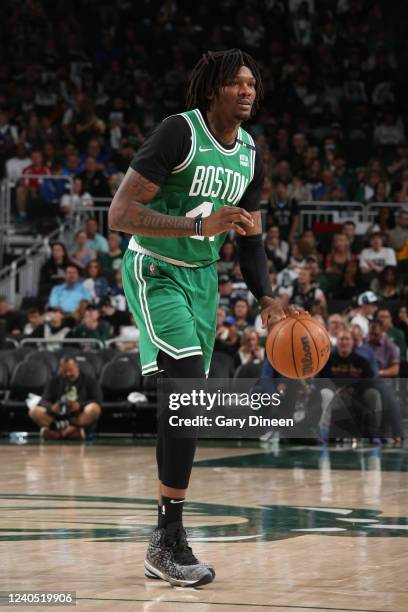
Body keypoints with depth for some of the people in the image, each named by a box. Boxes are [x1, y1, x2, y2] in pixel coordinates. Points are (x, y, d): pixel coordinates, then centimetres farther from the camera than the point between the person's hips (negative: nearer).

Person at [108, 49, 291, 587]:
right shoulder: (178, 133, -18)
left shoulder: (250, 154, 5)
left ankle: (164, 542, 16)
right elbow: (120, 214, -24)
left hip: (203, 276, 8)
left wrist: (266, 299, 0)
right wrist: (200, 226, -33)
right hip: (155, 273, -8)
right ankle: (169, 539, -15)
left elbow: (249, 237, 15)